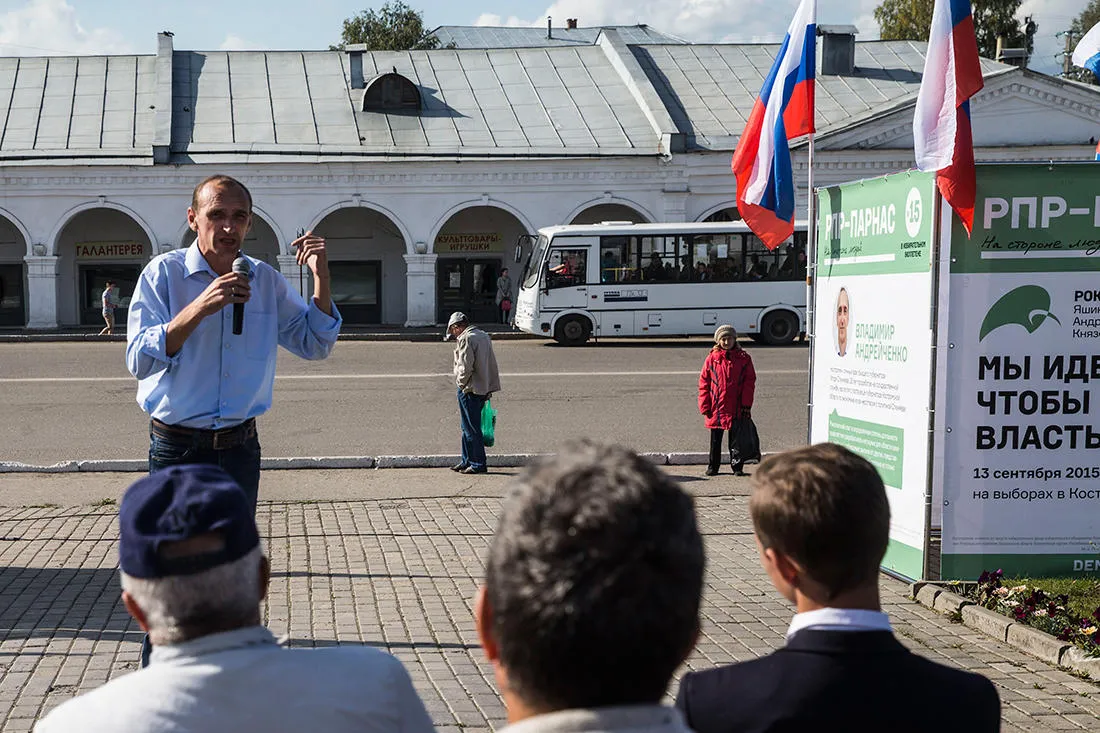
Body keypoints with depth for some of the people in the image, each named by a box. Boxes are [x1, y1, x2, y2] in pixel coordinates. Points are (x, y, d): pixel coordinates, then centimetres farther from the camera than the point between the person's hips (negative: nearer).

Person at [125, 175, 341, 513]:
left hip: (241, 447, 4)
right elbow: (139, 361, -17)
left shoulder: (266, 280, 5)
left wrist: (321, 277, -5)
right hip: (178, 450, -4)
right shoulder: (163, 273, -7)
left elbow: (315, 345, 8)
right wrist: (200, 308, -28)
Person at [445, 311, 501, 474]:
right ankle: (467, 461, 24)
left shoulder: (465, 339, -15)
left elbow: (466, 367, -22)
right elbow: (490, 362, 17)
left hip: (470, 390, -9)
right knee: (468, 427, 17)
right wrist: (488, 390, 18)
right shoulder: (483, 335, 14)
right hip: (483, 389, 9)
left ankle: (479, 465, 2)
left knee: (472, 429, -2)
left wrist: (461, 383, -6)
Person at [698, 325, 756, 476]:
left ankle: (737, 467, 13)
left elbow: (750, 381, 2)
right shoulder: (712, 358, 1)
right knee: (715, 439, 11)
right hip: (716, 408, 1)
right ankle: (712, 467, 21)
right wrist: (705, 405, -3)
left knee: (736, 439, 4)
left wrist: (746, 404, -5)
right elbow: (704, 382, 3)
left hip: (736, 408, -1)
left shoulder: (744, 358, 2)